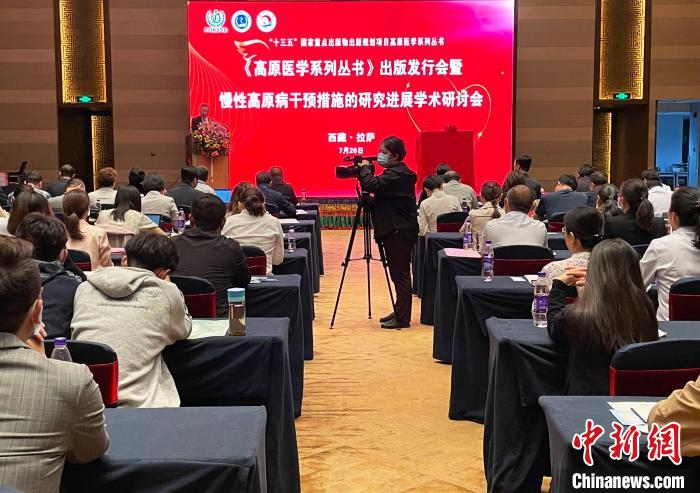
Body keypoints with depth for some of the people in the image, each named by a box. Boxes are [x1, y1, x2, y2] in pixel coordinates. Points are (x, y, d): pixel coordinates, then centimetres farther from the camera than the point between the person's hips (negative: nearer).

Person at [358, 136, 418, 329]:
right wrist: (365, 170, 7)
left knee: (400, 275, -4)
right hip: (396, 231, 10)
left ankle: (402, 318, 1)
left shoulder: (397, 174, -16)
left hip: (400, 233, -10)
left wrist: (364, 168, -8)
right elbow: (375, 188, 20)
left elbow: (371, 185, -26)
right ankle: (399, 313, 24)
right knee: (399, 275, 15)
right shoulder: (396, 172, 15)